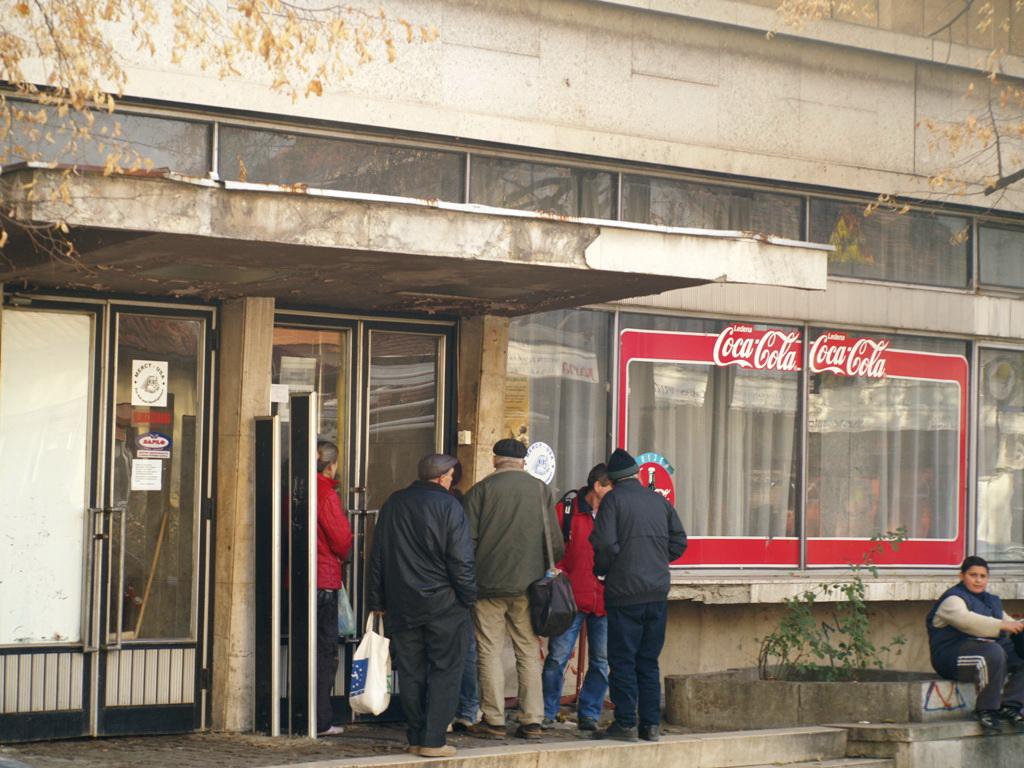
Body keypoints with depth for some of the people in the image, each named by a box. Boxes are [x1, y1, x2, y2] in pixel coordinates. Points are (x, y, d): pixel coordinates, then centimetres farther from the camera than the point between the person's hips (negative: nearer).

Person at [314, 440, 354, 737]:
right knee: (325, 651, 0)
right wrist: (343, 556, 9)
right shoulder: (326, 494, -14)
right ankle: (320, 721, 0)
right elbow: (342, 539, -15)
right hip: (323, 580, -7)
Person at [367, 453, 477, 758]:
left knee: (410, 672, 11)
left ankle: (415, 738, 14)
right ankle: (433, 740, -3)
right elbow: (461, 559, -13)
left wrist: (377, 600, 17)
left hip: (402, 604, 5)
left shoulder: (393, 504, 8)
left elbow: (377, 557, 12)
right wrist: (468, 596, -3)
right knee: (445, 670, 1)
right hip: (443, 604, -5)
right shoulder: (448, 505, -9)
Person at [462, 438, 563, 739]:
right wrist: (546, 570, 22)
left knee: (489, 652, 4)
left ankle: (494, 720, 4)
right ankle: (532, 720, 5)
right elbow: (555, 543, 5)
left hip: (489, 582, -2)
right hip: (529, 584, 2)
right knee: (529, 652, 8)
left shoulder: (481, 490, -1)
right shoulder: (542, 491, 5)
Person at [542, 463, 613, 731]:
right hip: (571, 598, -3)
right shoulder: (566, 511, 0)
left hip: (605, 600, 3)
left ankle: (589, 714, 17)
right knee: (557, 657, -3)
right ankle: (546, 712, 9)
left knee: (601, 660, 6)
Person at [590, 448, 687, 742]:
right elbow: (679, 542, 10)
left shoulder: (613, 499, -6)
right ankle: (651, 723, 12)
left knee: (623, 661, 1)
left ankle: (625, 723, 0)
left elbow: (605, 543, -16)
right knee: (649, 661, 12)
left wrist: (600, 569, 2)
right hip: (657, 592, 5)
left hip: (624, 593, -5)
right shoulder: (659, 500, 9)